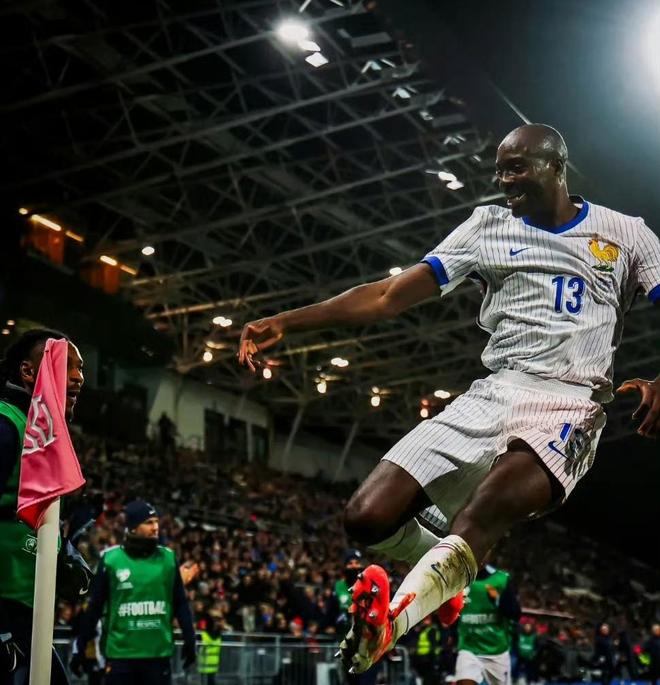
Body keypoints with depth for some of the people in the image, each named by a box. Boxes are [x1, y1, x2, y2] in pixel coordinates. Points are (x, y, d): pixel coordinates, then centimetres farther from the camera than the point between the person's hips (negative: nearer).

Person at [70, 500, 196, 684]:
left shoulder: (167, 558, 4)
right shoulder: (110, 559, -4)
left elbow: (180, 603, 8)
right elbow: (95, 606, 1)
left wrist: (189, 639, 2)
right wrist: (80, 646, 0)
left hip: (158, 653, 2)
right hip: (120, 653, -2)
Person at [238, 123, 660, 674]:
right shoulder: (488, 224, 15)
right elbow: (388, 296, 9)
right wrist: (286, 323, -1)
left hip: (569, 404, -3)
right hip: (490, 395, 4)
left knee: (496, 497, -37)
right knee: (368, 518, -11)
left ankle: (382, 630, -42)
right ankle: (449, 573, 19)